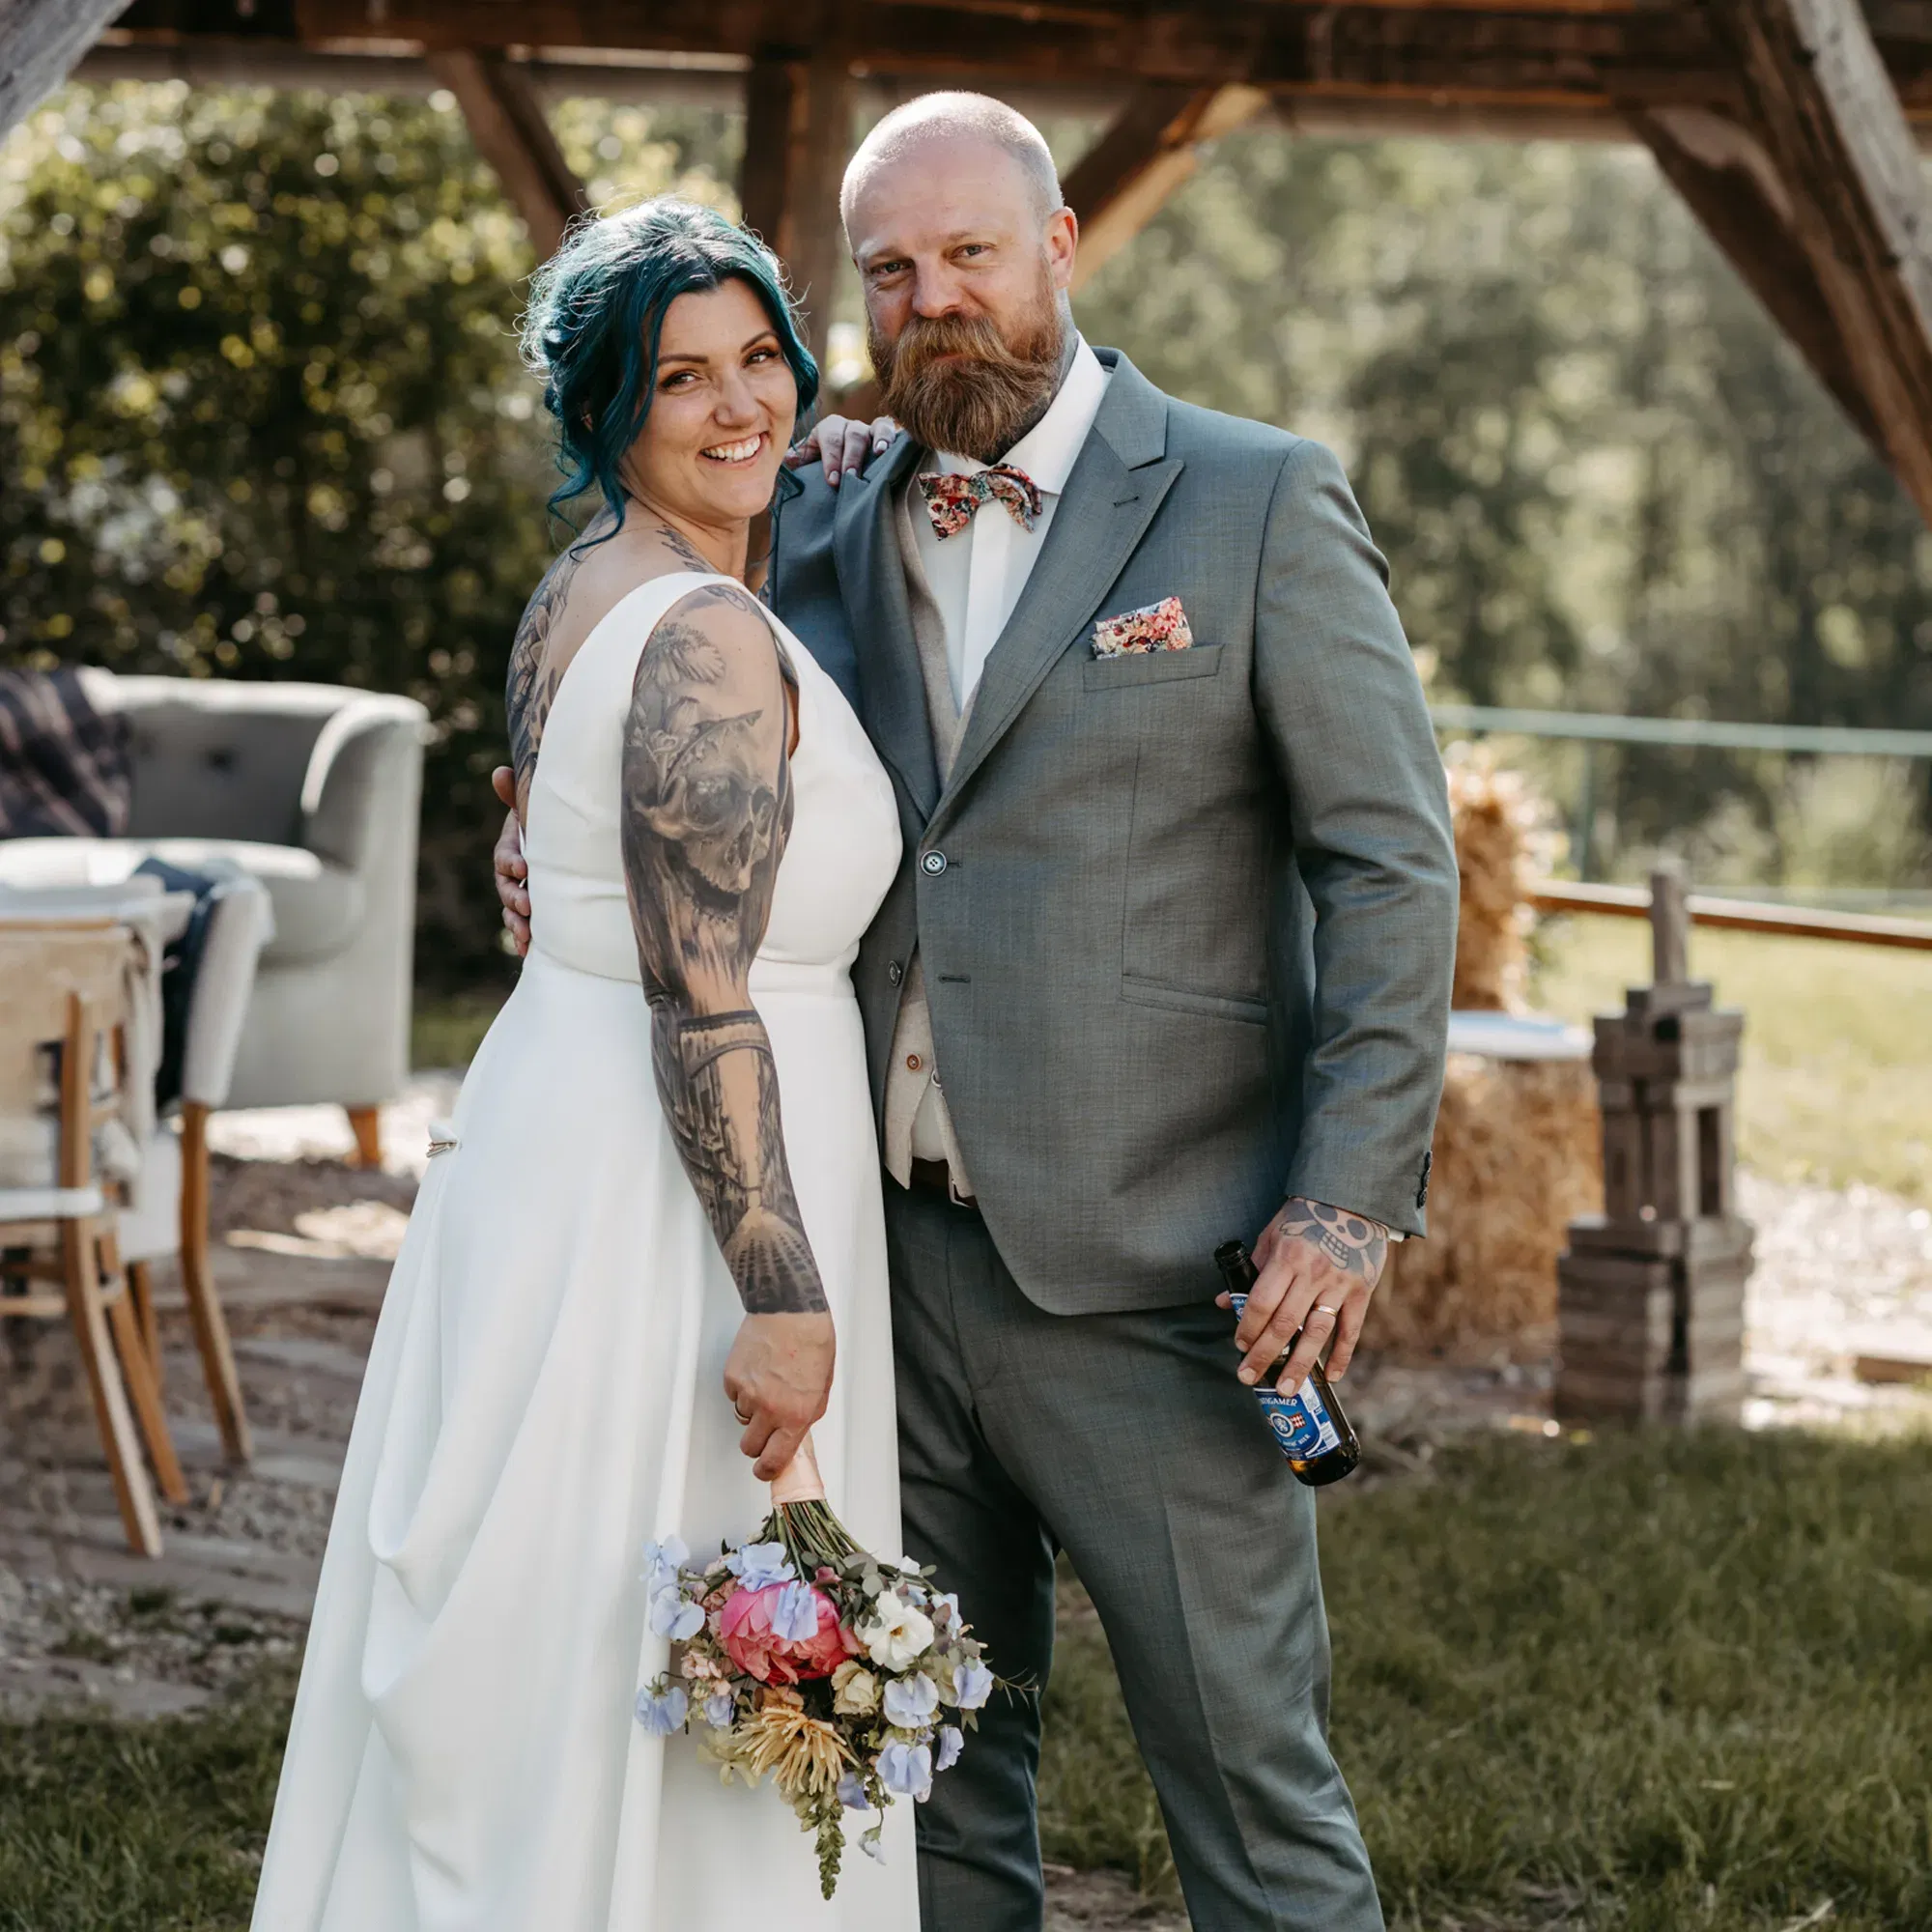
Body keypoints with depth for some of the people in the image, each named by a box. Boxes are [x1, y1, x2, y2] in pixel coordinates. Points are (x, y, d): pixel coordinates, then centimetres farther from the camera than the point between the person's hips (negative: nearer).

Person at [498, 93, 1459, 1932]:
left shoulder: (1258, 501, -2)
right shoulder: (827, 519, 11)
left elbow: (1391, 863, -4)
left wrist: (1350, 1201, -12)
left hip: (1145, 1272, -5)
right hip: (894, 1254, 5)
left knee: (1244, 1773, 0)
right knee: (933, 1776, 13)